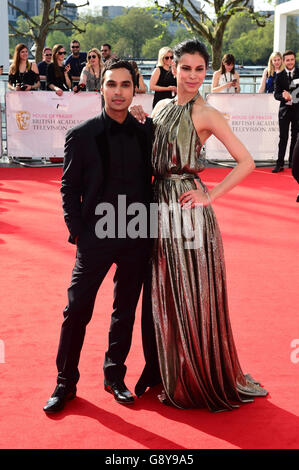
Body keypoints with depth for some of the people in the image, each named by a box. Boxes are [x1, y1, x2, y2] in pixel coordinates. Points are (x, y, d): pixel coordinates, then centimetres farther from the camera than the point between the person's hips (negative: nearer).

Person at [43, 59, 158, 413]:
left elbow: (153, 181, 10)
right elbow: (69, 189, -1)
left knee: (126, 311, 13)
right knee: (77, 311, 2)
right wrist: (78, 233, -6)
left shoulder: (147, 133, 3)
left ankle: (114, 377, 30)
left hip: (137, 238, 3)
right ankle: (65, 383, 18)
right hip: (96, 237, -2)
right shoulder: (81, 135, -4)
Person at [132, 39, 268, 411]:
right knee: (166, 294, 13)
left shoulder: (206, 115, -8)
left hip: (189, 209, -6)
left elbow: (246, 162, -11)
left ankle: (208, 378, 20)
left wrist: (212, 195, -13)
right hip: (160, 204, 6)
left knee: (196, 293, 2)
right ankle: (175, 376, 29)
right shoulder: (161, 107, 11)